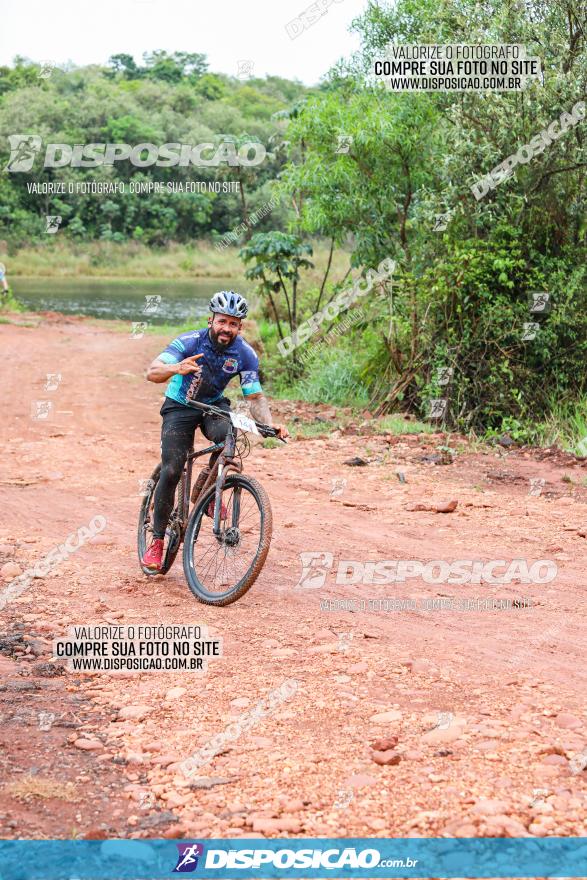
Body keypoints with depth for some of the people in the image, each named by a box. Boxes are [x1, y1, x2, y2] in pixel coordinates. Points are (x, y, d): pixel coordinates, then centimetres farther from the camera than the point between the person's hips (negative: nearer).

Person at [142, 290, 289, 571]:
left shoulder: (245, 354, -16)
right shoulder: (190, 342, -23)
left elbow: (255, 396, -13)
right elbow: (152, 372, -32)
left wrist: (270, 424, -33)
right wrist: (176, 369, -54)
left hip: (214, 405, 2)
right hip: (180, 407, -2)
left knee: (229, 434, -34)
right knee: (170, 472, -16)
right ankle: (157, 540, -1)